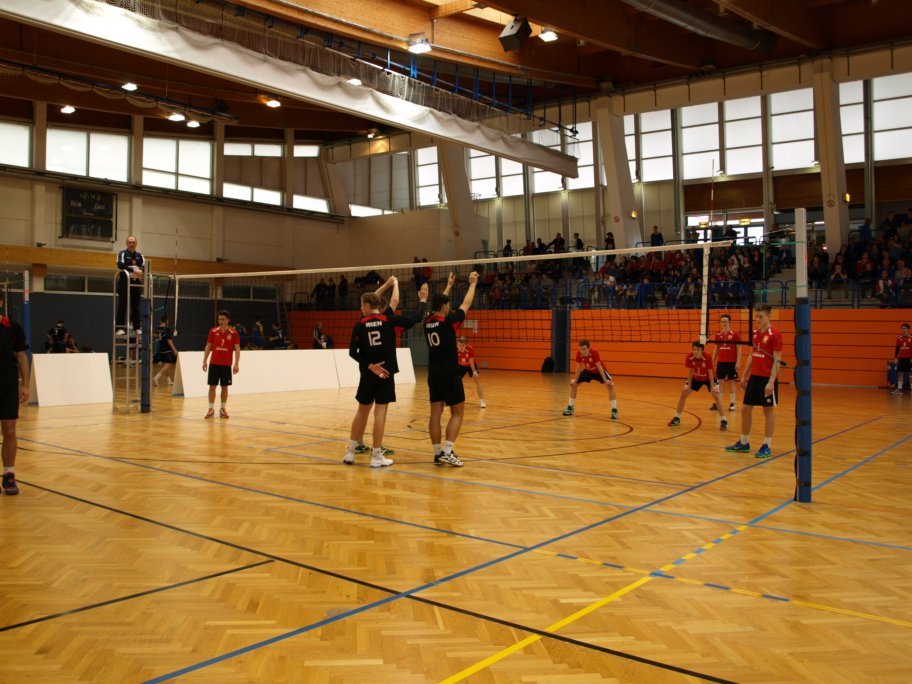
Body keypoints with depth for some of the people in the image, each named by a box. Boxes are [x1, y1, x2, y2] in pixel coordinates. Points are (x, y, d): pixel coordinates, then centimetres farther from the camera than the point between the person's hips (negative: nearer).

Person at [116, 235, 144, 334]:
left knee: (136, 307, 5)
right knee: (122, 306, -6)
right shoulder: (122, 253, 2)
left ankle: (137, 328, 8)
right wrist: (133, 270, -27)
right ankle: (120, 328, -5)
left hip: (137, 283, 4)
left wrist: (141, 271, -18)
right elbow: (120, 265, -16)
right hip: (125, 282, -4)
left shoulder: (139, 255, 16)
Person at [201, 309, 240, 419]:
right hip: (214, 364, 1)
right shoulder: (213, 331, 2)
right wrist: (204, 361, 0)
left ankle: (223, 409, 15)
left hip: (226, 364, -1)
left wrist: (236, 364, -11)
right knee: (212, 386, 1)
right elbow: (208, 347, 6)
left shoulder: (233, 333, -3)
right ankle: (211, 409, 9)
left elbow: (237, 349, -4)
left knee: (225, 387, 5)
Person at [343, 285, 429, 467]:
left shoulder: (359, 325, 0)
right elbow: (415, 319, -6)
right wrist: (423, 300, 7)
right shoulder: (388, 320, -5)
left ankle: (350, 452, 19)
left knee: (362, 412, 14)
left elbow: (353, 352, -4)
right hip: (385, 373, -2)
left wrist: (369, 366, -6)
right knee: (380, 413, 0)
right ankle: (376, 456, 3)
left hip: (368, 374, 2)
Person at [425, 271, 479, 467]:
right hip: (449, 374, -6)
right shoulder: (448, 321, -12)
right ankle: (447, 452, -8)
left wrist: (449, 286, 34)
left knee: (435, 413, 6)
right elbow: (466, 304, 0)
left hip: (433, 374, 6)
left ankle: (438, 453, 7)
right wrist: (472, 284, 14)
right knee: (457, 412, 2)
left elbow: (439, 304, 24)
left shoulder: (428, 322, 5)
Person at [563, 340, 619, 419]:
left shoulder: (594, 353, -36)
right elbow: (578, 368, -13)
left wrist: (605, 381, -33)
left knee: (610, 385, -26)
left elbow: (599, 367, -31)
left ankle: (614, 410, -18)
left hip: (599, 371, -4)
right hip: (588, 371, 4)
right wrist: (575, 381, -9)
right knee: (573, 383, -3)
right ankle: (570, 408, 12)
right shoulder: (579, 354, -25)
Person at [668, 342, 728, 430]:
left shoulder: (707, 358, -34)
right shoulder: (689, 358, -26)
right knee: (683, 394, 0)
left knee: (717, 395, -20)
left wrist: (712, 388, -22)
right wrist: (689, 386, -6)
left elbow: (710, 373, -23)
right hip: (696, 378, 3)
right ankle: (677, 418, 13)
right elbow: (690, 372, -10)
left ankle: (723, 421, -11)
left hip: (708, 379, -3)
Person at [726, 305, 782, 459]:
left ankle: (767, 446, 10)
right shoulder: (755, 333, 10)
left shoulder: (774, 335, -11)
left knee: (769, 411, 2)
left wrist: (771, 382, -19)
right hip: (754, 376, 7)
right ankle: (744, 442, 21)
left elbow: (777, 360, -14)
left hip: (767, 378, -7)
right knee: (746, 408, 10)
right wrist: (744, 376, 16)